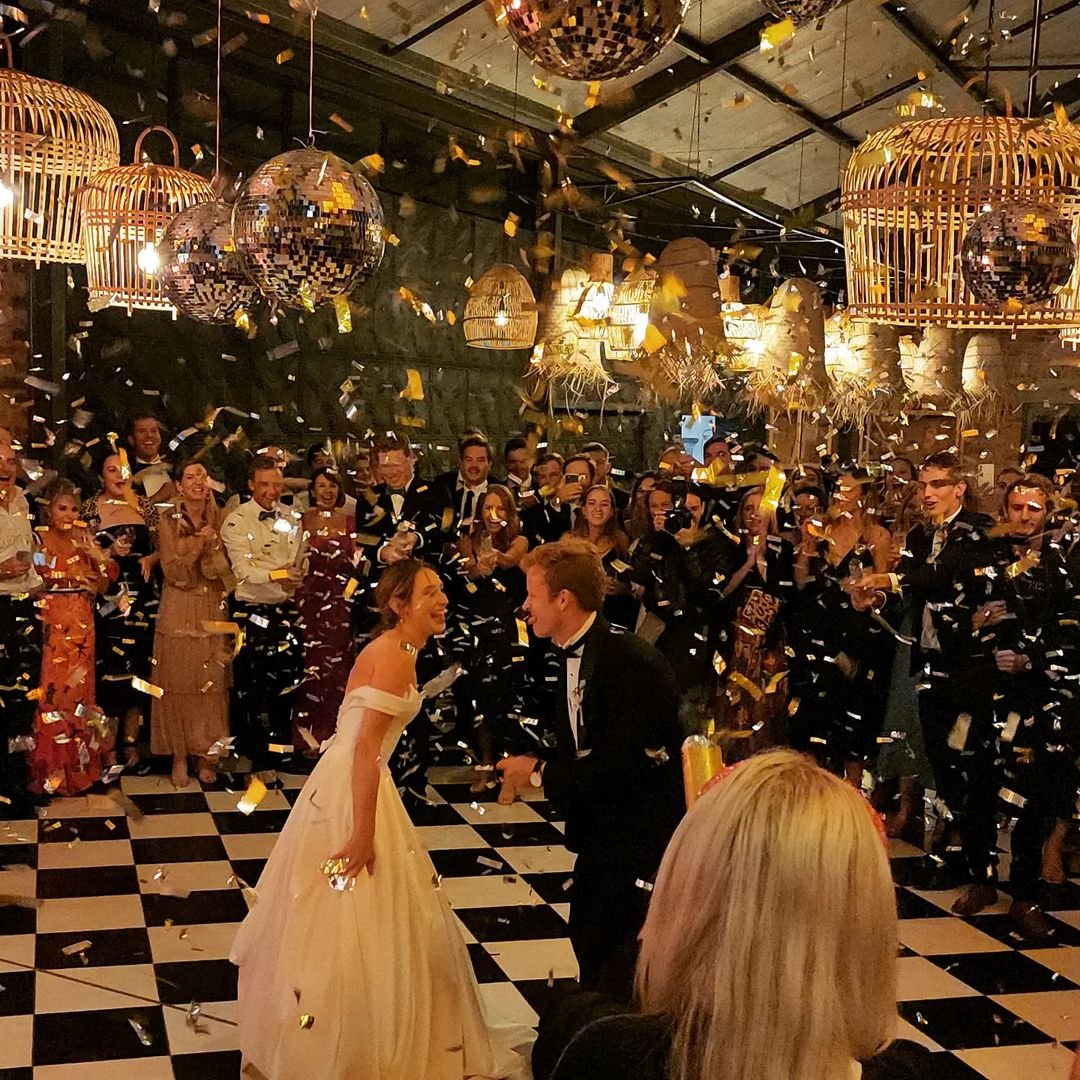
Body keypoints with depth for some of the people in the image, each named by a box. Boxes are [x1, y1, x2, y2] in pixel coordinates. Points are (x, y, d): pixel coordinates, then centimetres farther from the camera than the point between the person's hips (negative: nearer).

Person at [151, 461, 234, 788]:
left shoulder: (218, 519, 4)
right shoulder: (169, 520, -2)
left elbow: (225, 568, -2)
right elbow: (173, 570, -9)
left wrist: (212, 541, -17)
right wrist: (201, 542, -16)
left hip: (213, 612, 2)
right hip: (179, 611, -2)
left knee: (212, 684, 3)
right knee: (179, 683, 1)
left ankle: (206, 755, 15)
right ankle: (179, 757, 10)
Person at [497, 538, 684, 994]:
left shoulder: (634, 665, -25)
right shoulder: (572, 657, 4)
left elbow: (618, 771, -28)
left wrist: (539, 771, -16)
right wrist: (525, 768, -8)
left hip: (644, 841, -9)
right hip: (600, 834, 9)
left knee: (621, 974, 0)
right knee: (588, 945, 21)